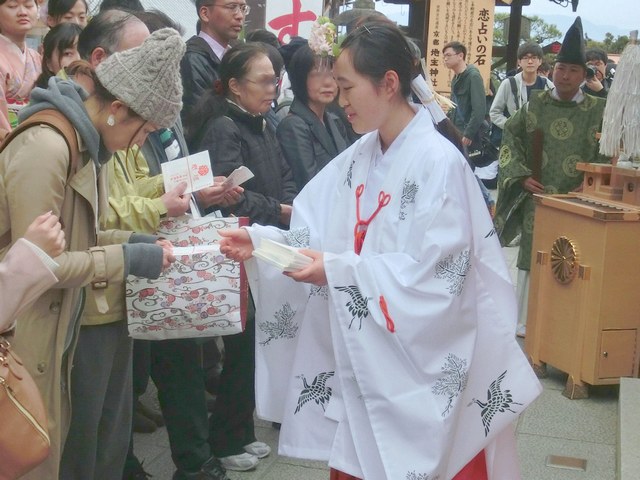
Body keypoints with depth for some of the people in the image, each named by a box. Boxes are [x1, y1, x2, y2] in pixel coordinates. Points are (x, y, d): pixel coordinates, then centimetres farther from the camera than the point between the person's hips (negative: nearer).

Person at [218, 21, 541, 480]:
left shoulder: (438, 162, -17)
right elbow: (318, 234, 4)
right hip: (361, 353, 7)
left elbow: (436, 274, -22)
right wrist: (259, 241, -10)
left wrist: (339, 271, -24)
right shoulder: (360, 156, 6)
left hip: (423, 362, -6)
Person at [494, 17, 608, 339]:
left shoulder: (597, 111, 0)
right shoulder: (535, 104, 5)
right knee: (531, 257, 6)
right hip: (536, 197, 1)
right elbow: (511, 139, 6)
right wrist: (522, 176, -5)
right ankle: (525, 322, 19)